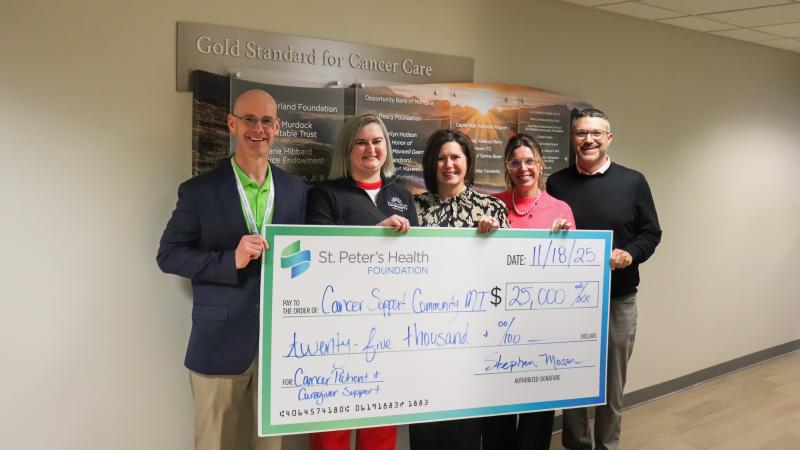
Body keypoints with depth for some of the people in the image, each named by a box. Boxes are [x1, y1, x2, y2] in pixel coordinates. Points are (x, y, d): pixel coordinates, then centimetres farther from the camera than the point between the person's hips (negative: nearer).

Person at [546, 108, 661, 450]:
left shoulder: (633, 182, 2)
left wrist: (630, 254, -14)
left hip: (618, 299, 0)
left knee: (612, 385, 9)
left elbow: (651, 232, 4)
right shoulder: (556, 183, 5)